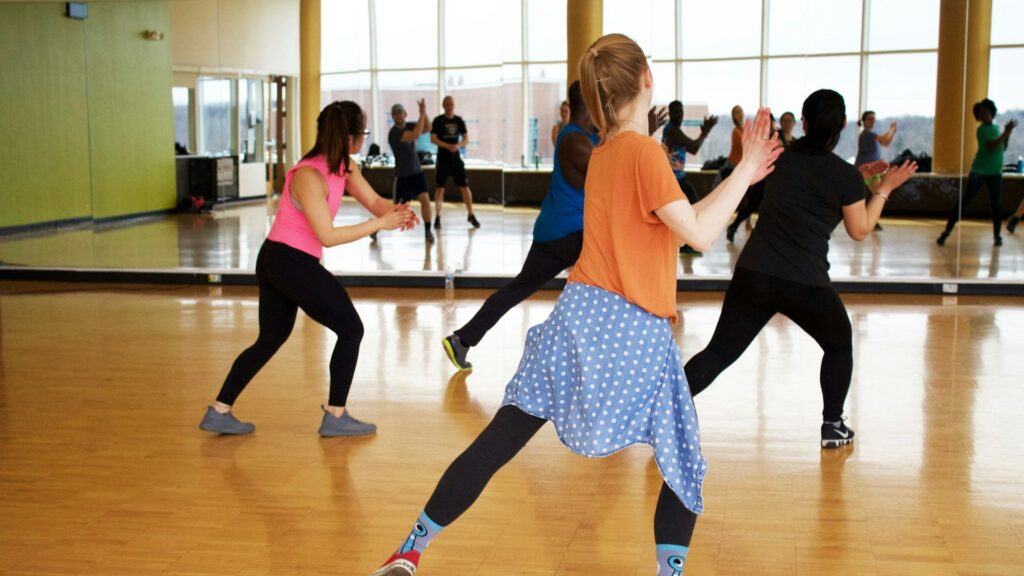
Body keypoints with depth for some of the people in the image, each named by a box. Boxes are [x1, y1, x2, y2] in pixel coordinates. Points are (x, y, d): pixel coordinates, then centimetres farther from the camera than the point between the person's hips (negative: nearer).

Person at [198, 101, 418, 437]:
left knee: (270, 339, 17)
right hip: (292, 264, -9)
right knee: (351, 329, 2)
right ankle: (335, 418, 10)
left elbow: (373, 201, 3)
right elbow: (327, 236, -25)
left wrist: (397, 212, -19)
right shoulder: (309, 176, -23)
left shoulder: (344, 167, 3)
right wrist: (380, 224, -25)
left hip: (276, 261, 9)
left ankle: (219, 412, 19)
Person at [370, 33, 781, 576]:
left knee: (497, 442, 8)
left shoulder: (602, 153, 14)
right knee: (684, 468, 13)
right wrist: (745, 171, -5)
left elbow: (679, 224, 18)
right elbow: (699, 234, -13)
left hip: (579, 314, 7)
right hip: (635, 335, -7)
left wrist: (739, 177, 19)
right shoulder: (645, 151, -10)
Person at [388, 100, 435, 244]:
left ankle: (427, 231, 4)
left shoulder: (409, 126, 3)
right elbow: (415, 135, -32)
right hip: (402, 175, -5)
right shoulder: (394, 133, -20)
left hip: (417, 171, 5)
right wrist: (422, 114, -28)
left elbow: (427, 128, -3)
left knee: (425, 199, -10)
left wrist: (424, 112, -17)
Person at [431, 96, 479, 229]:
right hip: (442, 159, -3)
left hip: (456, 158, 3)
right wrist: (448, 146, -23)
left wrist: (458, 145, -16)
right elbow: (433, 139, -10)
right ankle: (438, 217, 7)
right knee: (440, 188, -2)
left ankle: (471, 215, 14)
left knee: (465, 187, 3)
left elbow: (466, 138, 5)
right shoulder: (438, 121, -3)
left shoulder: (459, 121, 6)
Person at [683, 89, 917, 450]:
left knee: (719, 352, 7)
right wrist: (883, 189, 15)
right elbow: (860, 230, 6)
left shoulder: (784, 158, 9)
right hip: (805, 284, -3)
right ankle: (833, 427, 25)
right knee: (839, 345, 23)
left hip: (752, 274, 4)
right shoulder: (844, 175, -6)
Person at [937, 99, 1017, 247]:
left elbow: (1003, 148, 14)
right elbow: (992, 147, -22)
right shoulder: (982, 130, -9)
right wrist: (1006, 133, -20)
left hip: (995, 173, 6)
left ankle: (997, 235, 14)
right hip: (979, 172, -6)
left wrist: (1008, 133, 2)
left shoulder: (996, 128, 12)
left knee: (996, 204, 4)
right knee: (964, 202, -7)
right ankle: (946, 232, -5)